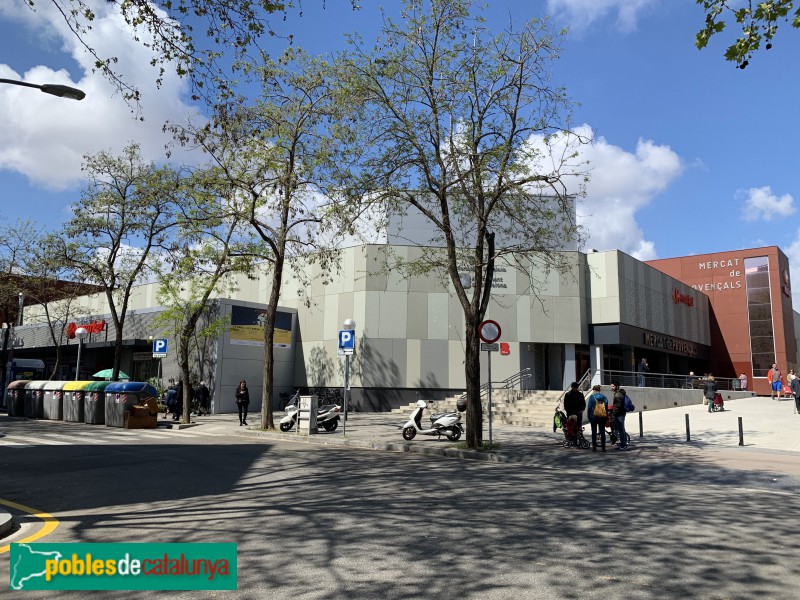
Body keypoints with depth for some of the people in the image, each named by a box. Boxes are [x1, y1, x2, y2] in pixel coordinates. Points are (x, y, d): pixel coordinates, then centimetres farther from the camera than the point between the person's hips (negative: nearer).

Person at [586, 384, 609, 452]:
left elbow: (589, 407, -7)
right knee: (602, 432, 9)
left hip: (594, 416, -3)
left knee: (594, 432, 3)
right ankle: (603, 447, 8)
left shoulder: (592, 397, -5)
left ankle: (594, 447, 2)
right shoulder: (604, 397, 5)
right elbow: (606, 407, 7)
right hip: (603, 417, 3)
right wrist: (606, 417, 13)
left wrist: (588, 416, 1)